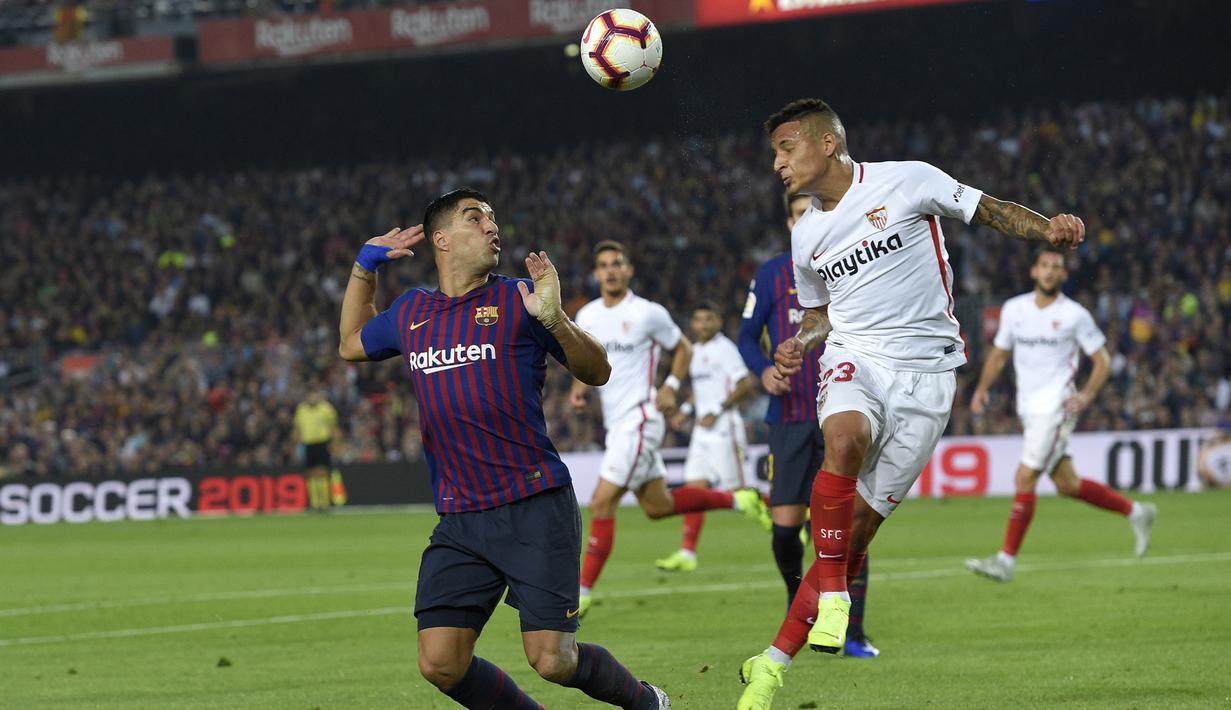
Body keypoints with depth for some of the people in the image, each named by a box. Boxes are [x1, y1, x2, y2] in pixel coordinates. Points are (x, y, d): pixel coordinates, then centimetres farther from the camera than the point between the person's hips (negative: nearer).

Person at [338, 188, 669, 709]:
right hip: (459, 521, 4)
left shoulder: (517, 300, 2)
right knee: (440, 664, -7)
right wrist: (364, 268, 24)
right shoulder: (410, 313, 14)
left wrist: (555, 320, -15)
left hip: (536, 509, -4)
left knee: (552, 660, -10)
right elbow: (350, 345, 34)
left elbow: (597, 373, 3)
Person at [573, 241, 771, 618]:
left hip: (639, 420, -8)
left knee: (602, 503, -13)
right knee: (658, 506, 14)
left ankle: (583, 592, -10)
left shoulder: (647, 313, -8)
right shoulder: (586, 316, 8)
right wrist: (579, 387, 2)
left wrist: (670, 386, -9)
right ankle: (739, 500, 33)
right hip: (615, 421, 8)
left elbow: (683, 348, 5)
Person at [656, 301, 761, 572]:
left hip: (724, 429, -8)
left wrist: (717, 410, -18)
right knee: (694, 487, 0)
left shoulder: (725, 348, -9)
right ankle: (687, 554, -3)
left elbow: (746, 385, -16)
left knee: (735, 492, -7)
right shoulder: (696, 351, 16)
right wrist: (686, 410, 15)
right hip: (702, 432, 8)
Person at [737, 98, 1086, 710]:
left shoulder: (907, 181, -2)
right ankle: (830, 593, -26)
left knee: (858, 528, -6)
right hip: (854, 359, 3)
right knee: (845, 437, -35)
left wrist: (1049, 230, -16)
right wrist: (797, 345, 5)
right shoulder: (806, 235, 13)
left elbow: (991, 211, 3)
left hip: (926, 369, -3)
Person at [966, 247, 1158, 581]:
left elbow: (1102, 360, -1)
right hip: (1028, 409, 6)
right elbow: (999, 353, 20)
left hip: (1055, 407, -6)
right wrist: (983, 387, 5)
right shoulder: (1014, 309, 9)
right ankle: (1135, 512, 28)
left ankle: (1006, 560, -11)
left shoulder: (1075, 315, -5)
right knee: (1066, 484, 10)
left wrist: (1086, 395, -16)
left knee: (1024, 478, -14)